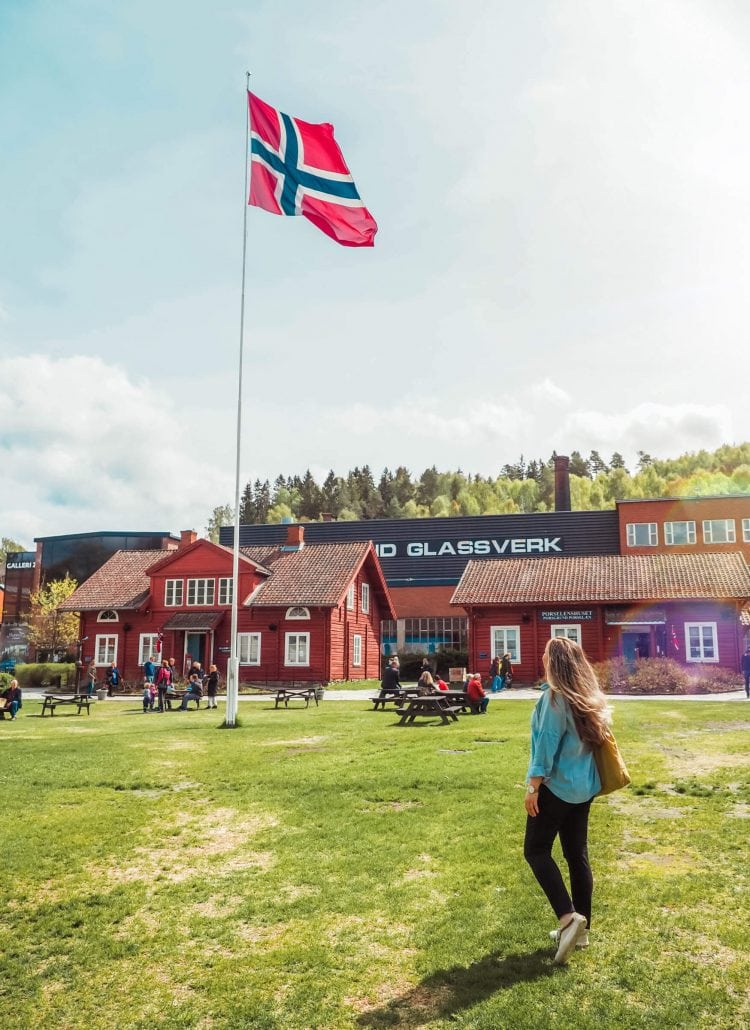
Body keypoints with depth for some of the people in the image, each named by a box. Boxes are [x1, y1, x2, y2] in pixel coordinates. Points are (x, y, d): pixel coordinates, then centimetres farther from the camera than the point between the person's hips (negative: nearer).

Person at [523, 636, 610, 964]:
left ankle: (568, 917, -7)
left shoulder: (555, 696, -17)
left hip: (557, 785, -8)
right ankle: (581, 928, 20)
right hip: (584, 786, 8)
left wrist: (533, 786, -15)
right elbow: (593, 737, 13)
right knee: (577, 854, 13)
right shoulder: (589, 695, 7)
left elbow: (547, 743, -19)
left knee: (536, 850, 3)